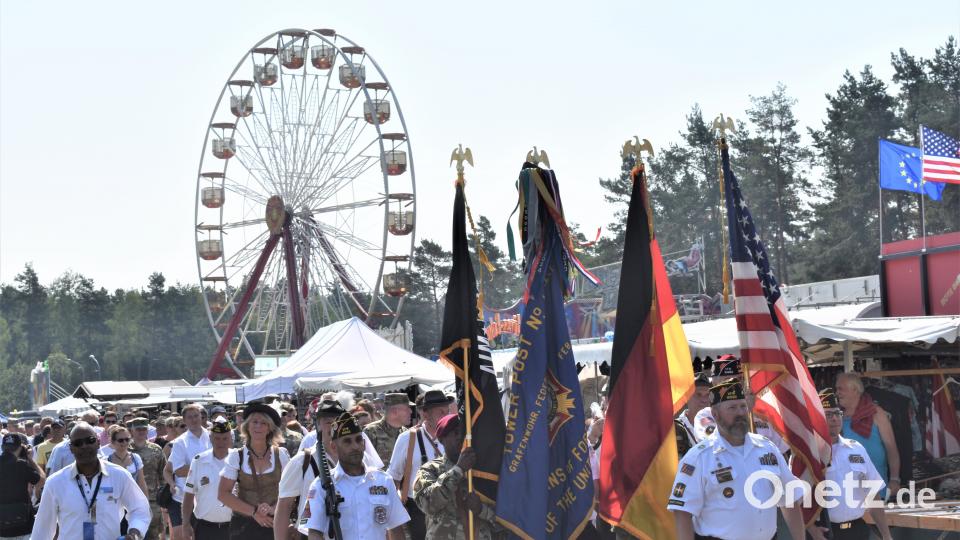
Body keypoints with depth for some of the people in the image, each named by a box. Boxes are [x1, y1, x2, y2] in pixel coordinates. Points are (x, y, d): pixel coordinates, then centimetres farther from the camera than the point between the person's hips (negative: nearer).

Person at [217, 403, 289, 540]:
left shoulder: (280, 454, 2)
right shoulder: (236, 456, 0)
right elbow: (223, 493, -3)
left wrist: (273, 508, -13)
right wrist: (254, 512, -10)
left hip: (274, 523, 0)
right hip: (244, 525, 0)